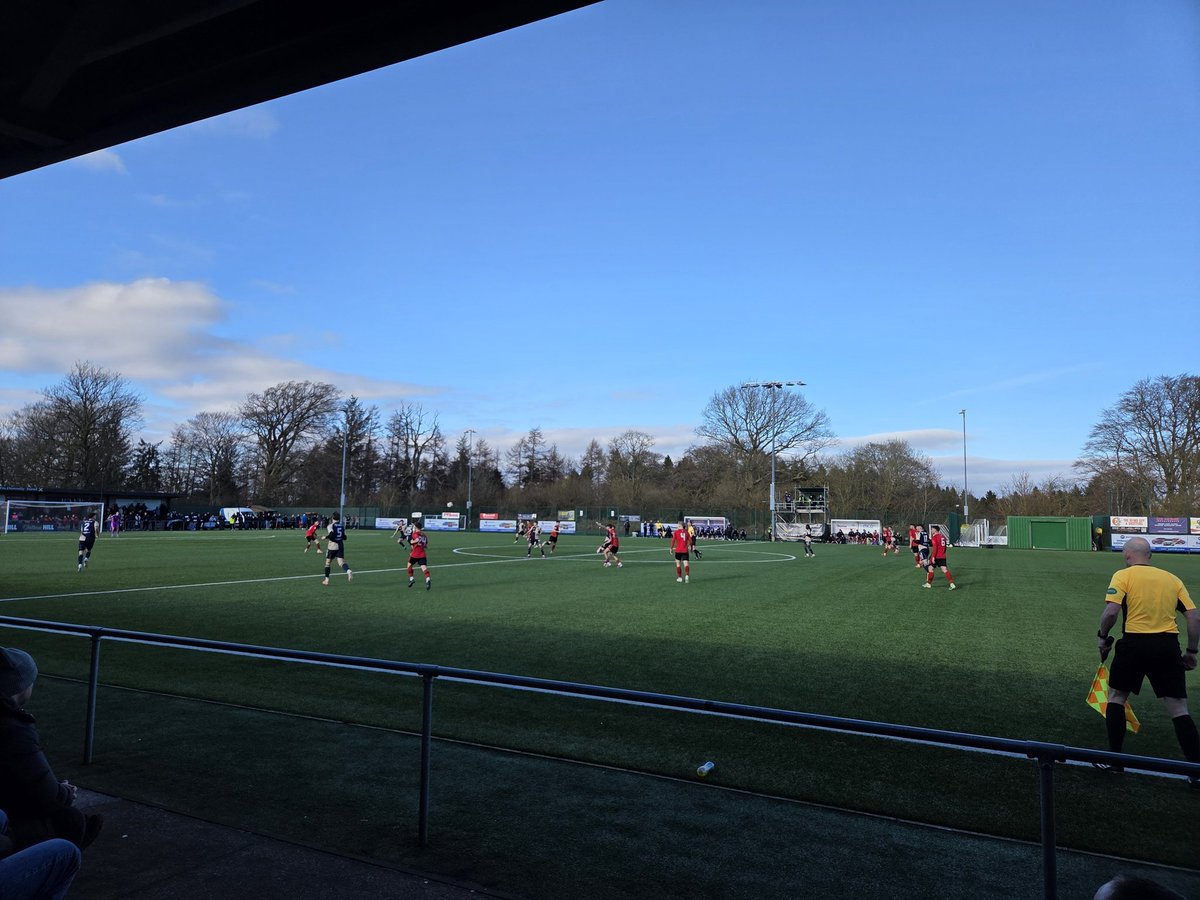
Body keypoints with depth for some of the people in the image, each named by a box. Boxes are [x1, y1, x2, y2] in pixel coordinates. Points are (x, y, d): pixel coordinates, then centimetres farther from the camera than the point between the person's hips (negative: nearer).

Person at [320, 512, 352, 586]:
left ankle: (326, 579, 20)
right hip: (341, 546, 4)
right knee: (341, 562, -4)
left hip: (332, 546, -4)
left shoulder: (330, 526, -7)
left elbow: (331, 535, -22)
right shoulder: (342, 526, 9)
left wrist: (325, 537, -5)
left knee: (328, 562, 13)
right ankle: (348, 571, -34)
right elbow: (344, 537, 11)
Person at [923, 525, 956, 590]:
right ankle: (952, 584, -10)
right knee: (944, 569, 1)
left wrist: (933, 557, -19)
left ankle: (929, 583, 14)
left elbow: (934, 548, -18)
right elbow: (945, 546, 21)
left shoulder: (934, 537, -11)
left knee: (930, 568, 7)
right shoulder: (943, 536, 13)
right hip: (943, 557, 7)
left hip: (936, 557, -7)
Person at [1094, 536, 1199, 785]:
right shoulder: (1172, 579, 13)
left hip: (1135, 643, -3)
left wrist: (1103, 637, 3)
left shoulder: (1123, 576, 0)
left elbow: (1111, 611, -13)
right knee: (1179, 709, 9)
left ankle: (1114, 758, 18)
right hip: (1168, 644, 3)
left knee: (1116, 696, 15)